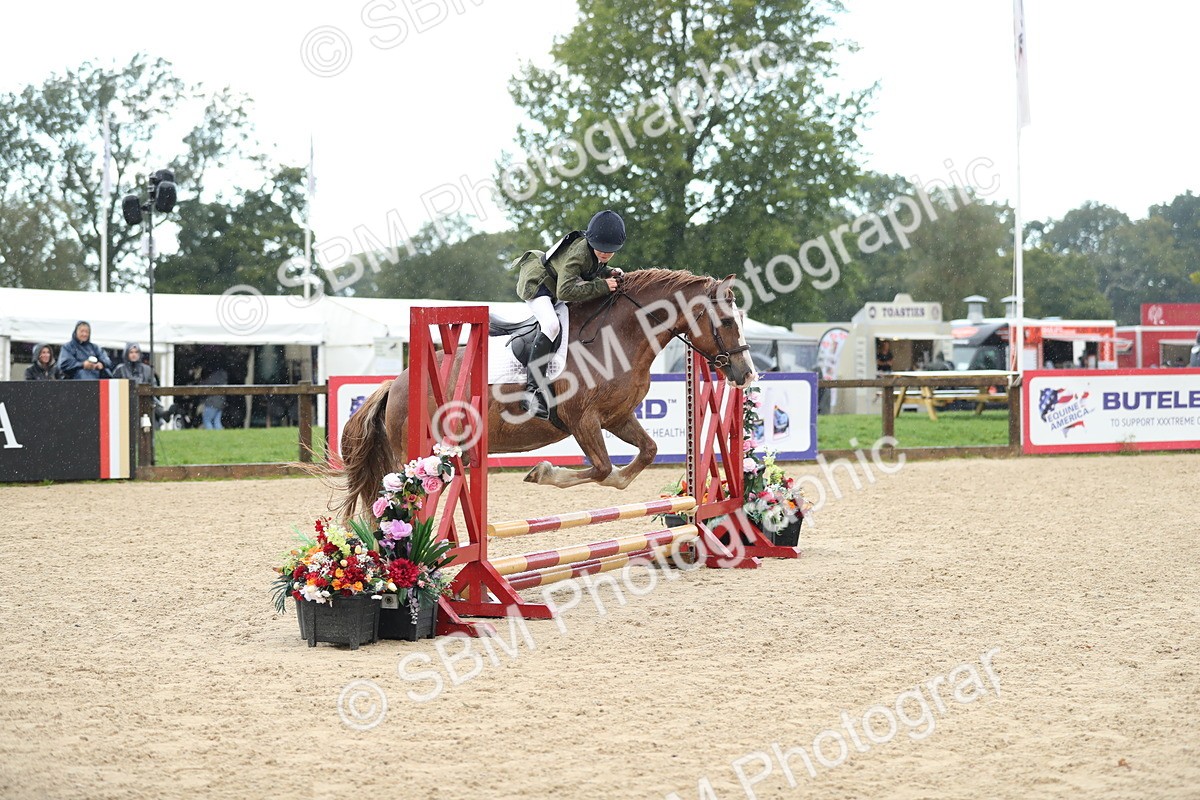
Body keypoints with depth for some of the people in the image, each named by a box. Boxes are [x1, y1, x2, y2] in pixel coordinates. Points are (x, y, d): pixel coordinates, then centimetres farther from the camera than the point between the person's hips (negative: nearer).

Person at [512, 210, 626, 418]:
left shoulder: (596, 253, -9)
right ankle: (533, 389, -33)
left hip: (557, 283, 10)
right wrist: (601, 286, -39)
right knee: (552, 325, -31)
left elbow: (592, 270, 12)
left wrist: (610, 273, -9)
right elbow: (566, 291, -40)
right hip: (536, 282, -10)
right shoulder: (578, 253, -34)